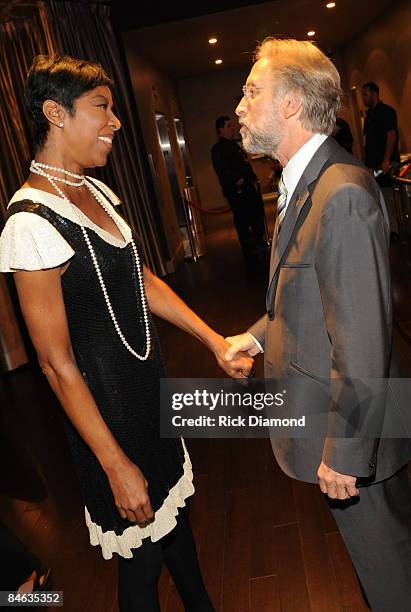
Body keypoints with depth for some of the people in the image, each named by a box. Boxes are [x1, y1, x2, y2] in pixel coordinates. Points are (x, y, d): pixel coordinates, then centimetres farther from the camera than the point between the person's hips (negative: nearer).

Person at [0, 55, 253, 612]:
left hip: (151, 384, 9)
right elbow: (58, 363, -21)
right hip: (105, 405, -8)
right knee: (142, 556, 13)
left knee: (176, 509, 27)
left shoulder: (96, 191, 4)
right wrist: (115, 465, -16)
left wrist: (215, 341, 5)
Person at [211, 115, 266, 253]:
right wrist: (237, 180, -23)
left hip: (247, 187, 10)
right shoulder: (218, 148, -10)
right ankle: (248, 245, 9)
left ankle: (258, 241, 29)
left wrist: (253, 179, 16)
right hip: (236, 190, -10)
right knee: (242, 218, -3)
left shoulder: (234, 145, 21)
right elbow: (222, 169, -22)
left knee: (257, 212, 15)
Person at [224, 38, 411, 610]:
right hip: (326, 411, 9)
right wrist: (260, 334, 8)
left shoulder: (342, 195, -28)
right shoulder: (306, 182, 6)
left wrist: (343, 453, -21)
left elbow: (363, 345, -28)